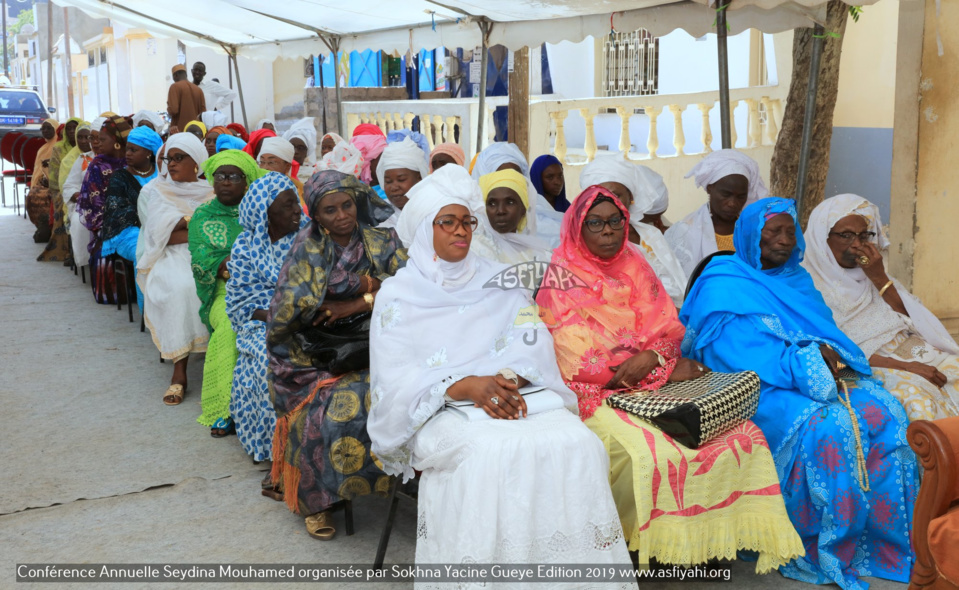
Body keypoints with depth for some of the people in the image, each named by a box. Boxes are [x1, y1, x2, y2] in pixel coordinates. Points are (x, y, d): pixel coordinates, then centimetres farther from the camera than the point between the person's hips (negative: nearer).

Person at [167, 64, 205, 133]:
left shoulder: (175, 86, -5)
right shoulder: (198, 89, 9)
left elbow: (173, 110, -14)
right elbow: (203, 112, 7)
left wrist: (168, 110, 7)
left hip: (178, 130, -5)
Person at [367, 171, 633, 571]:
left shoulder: (499, 282, 19)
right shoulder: (397, 295, 9)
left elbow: (533, 345, 7)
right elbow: (396, 377, -3)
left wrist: (509, 379, -16)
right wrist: (465, 387, -19)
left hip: (516, 394, 3)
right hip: (440, 412, -3)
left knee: (577, 443, -26)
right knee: (495, 454, -35)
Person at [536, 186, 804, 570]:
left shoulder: (634, 266, 15)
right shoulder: (561, 281, -3)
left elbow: (669, 329, 9)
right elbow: (578, 362, -11)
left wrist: (652, 358, -16)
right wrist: (668, 369, -9)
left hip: (657, 389, 6)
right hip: (597, 396, -5)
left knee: (743, 435, -13)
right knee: (647, 452, -33)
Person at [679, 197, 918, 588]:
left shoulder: (798, 279, 23)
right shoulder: (723, 285, 0)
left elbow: (828, 332, 17)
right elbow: (733, 352, -12)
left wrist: (827, 354, -8)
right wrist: (804, 360, -18)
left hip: (824, 378, 7)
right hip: (763, 391, -6)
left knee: (885, 413, -19)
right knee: (829, 426, -32)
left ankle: (883, 542, -11)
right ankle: (818, 551, -19)